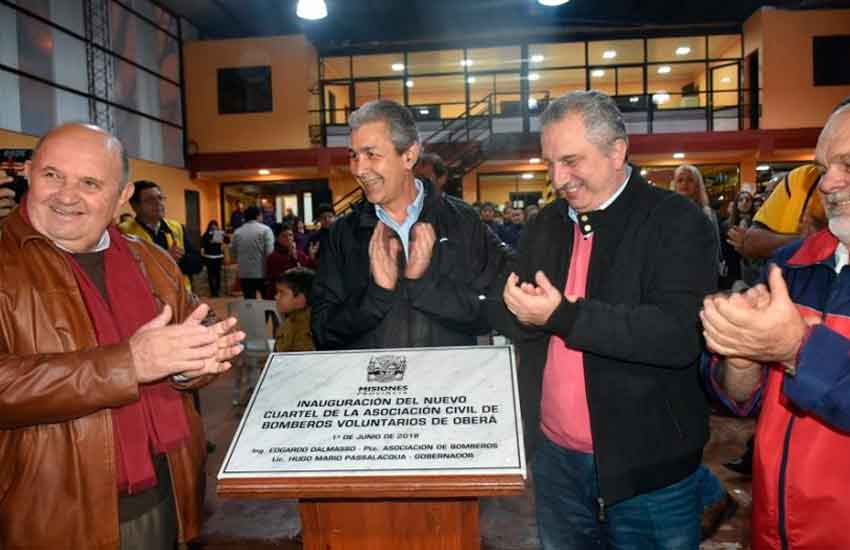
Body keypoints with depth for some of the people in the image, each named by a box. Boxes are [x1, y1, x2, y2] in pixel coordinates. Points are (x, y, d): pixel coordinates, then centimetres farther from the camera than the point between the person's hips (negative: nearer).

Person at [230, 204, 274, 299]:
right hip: (262, 272, -3)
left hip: (244, 273, 3)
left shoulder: (237, 232, 5)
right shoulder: (265, 229, -8)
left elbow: (232, 252, 10)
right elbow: (270, 251, -16)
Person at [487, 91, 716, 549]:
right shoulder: (545, 225, 8)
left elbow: (682, 335, -23)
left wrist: (562, 316, -25)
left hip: (649, 468, -4)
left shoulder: (677, 221, -10)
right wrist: (519, 311, -16)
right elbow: (500, 316, 7)